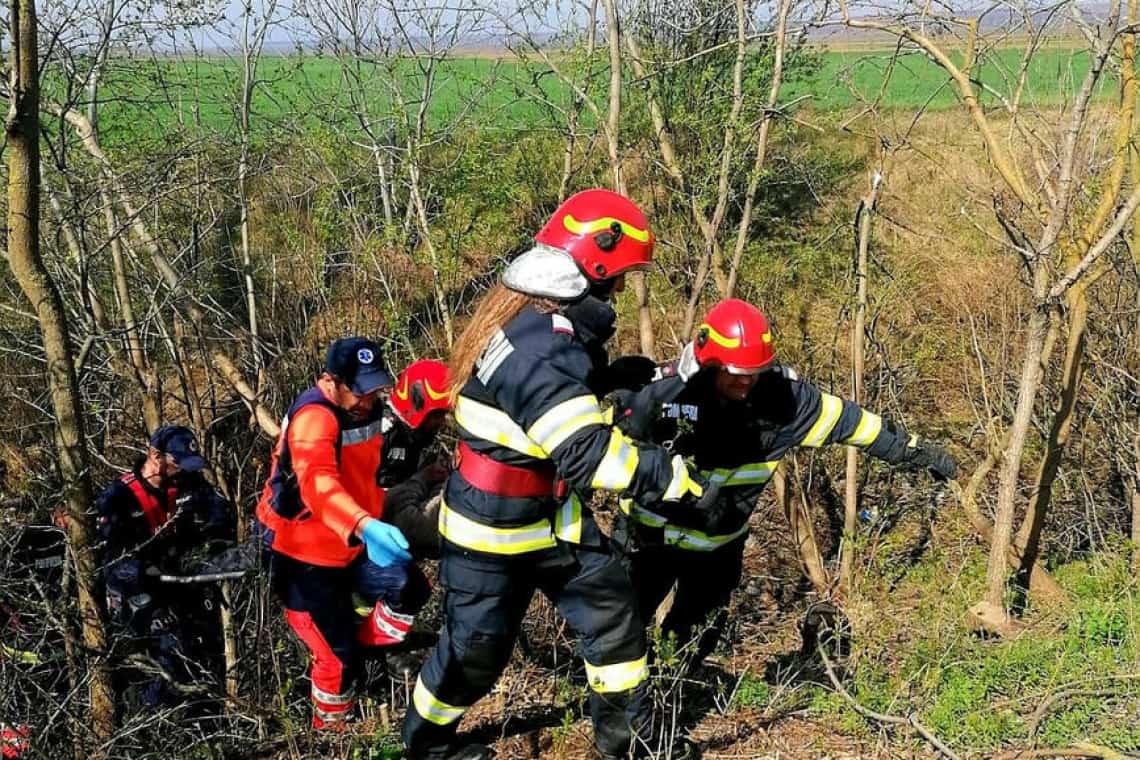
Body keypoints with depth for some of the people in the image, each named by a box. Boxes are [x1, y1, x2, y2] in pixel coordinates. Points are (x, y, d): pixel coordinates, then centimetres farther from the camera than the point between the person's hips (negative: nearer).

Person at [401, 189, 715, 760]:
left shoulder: (540, 318, 2)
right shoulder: (539, 346, -31)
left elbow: (584, 400, 15)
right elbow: (587, 453, -36)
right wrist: (673, 479, -31)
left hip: (553, 518, 9)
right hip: (494, 532, -9)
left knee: (612, 611, 9)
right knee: (476, 650, 9)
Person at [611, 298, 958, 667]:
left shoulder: (782, 393, -16)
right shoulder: (662, 391, -27)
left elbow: (847, 420, -6)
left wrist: (915, 450, -1)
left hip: (719, 546, 3)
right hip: (650, 537, -3)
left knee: (695, 643, 14)